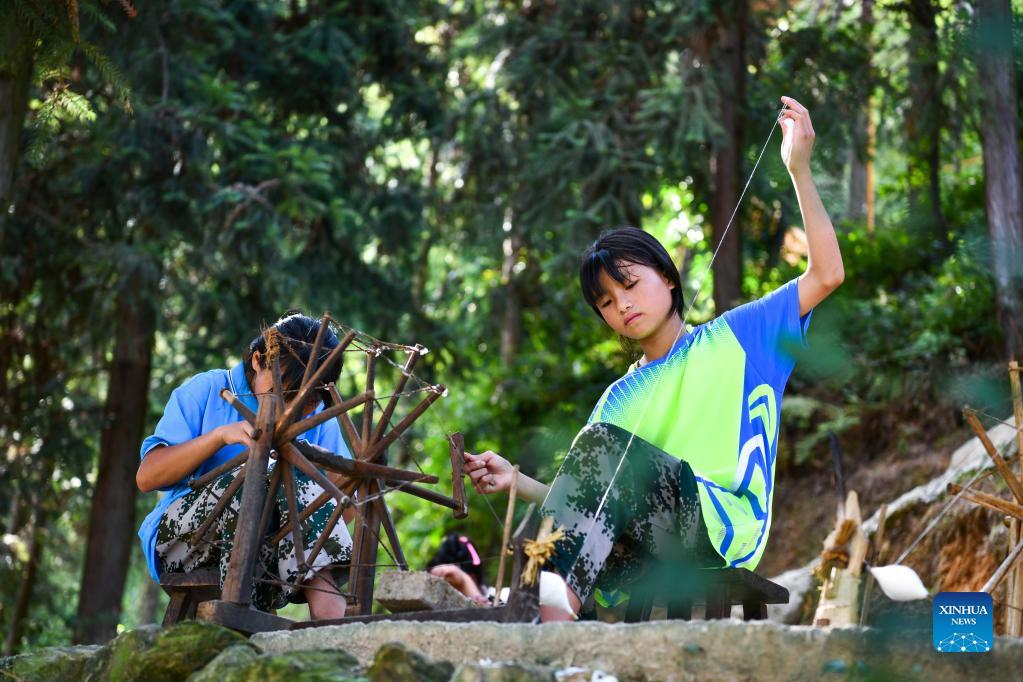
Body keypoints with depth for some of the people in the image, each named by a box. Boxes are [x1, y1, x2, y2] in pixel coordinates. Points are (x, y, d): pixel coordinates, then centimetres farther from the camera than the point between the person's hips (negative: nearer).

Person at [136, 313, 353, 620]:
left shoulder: (319, 421, 10)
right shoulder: (206, 391, 1)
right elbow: (146, 477, -8)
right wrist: (220, 435, -20)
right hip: (183, 538, -2)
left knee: (304, 486, -28)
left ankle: (333, 618, -46)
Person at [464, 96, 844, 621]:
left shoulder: (736, 337, 16)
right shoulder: (620, 398, 23)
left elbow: (826, 276, 5)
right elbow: (587, 500, 12)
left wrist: (799, 169, -3)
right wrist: (517, 481, -7)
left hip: (725, 527, -4)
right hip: (652, 547, 4)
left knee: (603, 443, -26)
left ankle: (551, 612, -41)